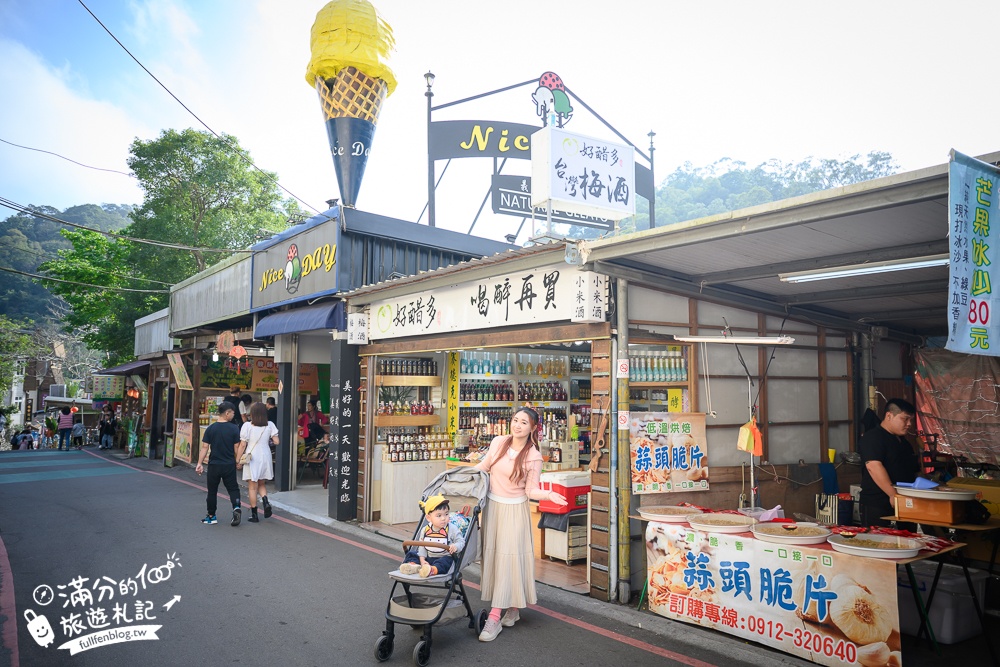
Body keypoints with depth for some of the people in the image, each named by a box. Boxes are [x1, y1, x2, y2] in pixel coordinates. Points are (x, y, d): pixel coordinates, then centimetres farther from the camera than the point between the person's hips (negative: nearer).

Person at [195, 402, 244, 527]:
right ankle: (236, 508, -11)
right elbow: (237, 448, -3)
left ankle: (211, 516, 21)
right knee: (233, 488, 11)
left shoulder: (210, 429, -4)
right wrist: (237, 461, 11)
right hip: (229, 465, -1)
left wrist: (200, 463, -2)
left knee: (212, 491, 13)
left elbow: (205, 447, -6)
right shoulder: (234, 428, -7)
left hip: (214, 465, 1)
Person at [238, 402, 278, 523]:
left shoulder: (247, 426, -9)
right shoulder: (270, 425, -2)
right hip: (265, 456, 3)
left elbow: (242, 445, -8)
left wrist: (238, 460, 1)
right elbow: (276, 441, -4)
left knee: (252, 487, 7)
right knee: (261, 484, 20)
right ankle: (265, 501, -6)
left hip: (251, 457, -3)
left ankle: (254, 514, 10)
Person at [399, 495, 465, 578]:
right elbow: (422, 546, 8)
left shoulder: (452, 529, -6)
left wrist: (455, 546, -28)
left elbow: (461, 541, -5)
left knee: (445, 561, -36)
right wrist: (422, 560, -5)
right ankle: (413, 565, -35)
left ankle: (432, 570, -59)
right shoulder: (425, 530, 4)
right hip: (428, 558, 5)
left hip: (444, 558, -5)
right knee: (411, 554, -7)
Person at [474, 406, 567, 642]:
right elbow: (483, 467, 12)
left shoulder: (533, 457, -12)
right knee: (492, 556, 9)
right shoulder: (498, 442, -3)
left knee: (508, 559, -7)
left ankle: (494, 618, -4)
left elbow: (531, 490, -10)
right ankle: (512, 608, 24)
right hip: (492, 506, 5)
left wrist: (549, 495, -27)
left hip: (514, 510, -5)